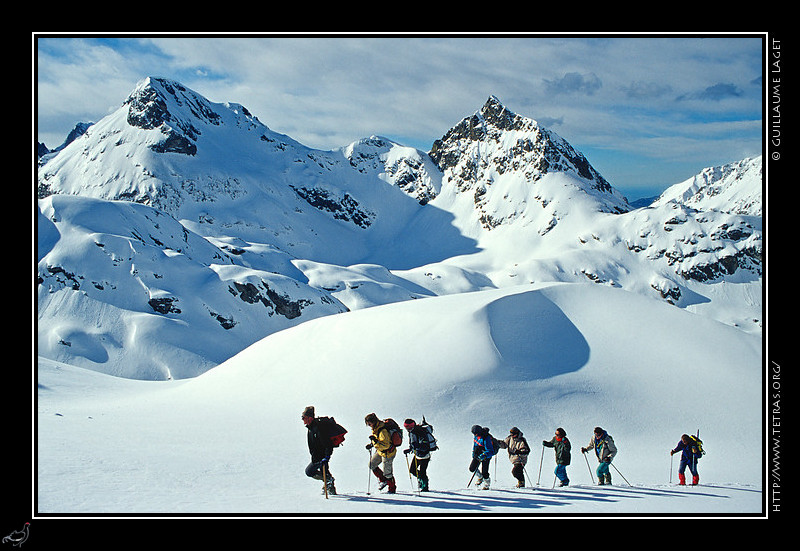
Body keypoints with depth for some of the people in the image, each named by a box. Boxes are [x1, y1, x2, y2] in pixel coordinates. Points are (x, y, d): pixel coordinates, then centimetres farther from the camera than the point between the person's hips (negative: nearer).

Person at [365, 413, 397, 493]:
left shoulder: (382, 431, -33)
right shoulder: (375, 428, -2)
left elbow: (386, 445, -35)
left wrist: (376, 441, -43)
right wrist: (371, 444, 6)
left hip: (387, 453, -10)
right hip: (380, 451, 10)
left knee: (387, 473, 3)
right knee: (372, 465, 14)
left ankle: (392, 489, 24)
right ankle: (383, 480, 30)